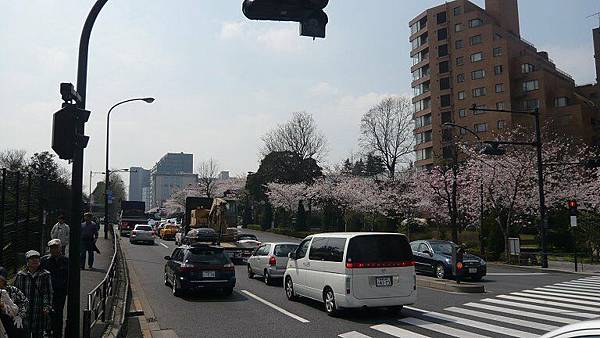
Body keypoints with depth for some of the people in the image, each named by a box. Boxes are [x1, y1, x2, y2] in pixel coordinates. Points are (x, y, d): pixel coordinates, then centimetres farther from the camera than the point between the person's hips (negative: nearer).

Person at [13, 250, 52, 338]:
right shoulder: (21, 275, 5)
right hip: (24, 311, 0)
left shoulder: (45, 275, 3)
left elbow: (48, 292, 0)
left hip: (39, 311, 0)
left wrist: (47, 306, -11)